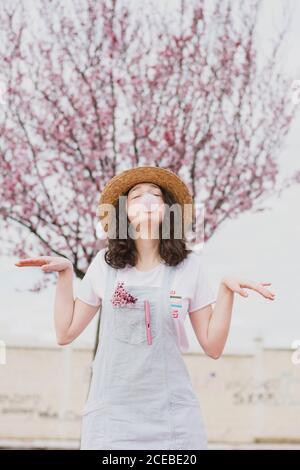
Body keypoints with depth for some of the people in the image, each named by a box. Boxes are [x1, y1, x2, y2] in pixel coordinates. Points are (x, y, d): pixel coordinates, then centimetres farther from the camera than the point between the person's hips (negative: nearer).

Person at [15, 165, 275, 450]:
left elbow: (212, 346, 2)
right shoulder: (105, 264, 3)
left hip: (173, 416, 0)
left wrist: (226, 289, -9)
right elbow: (66, 333, 8)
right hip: (110, 415, 0)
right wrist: (65, 272, 3)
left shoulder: (189, 265, 1)